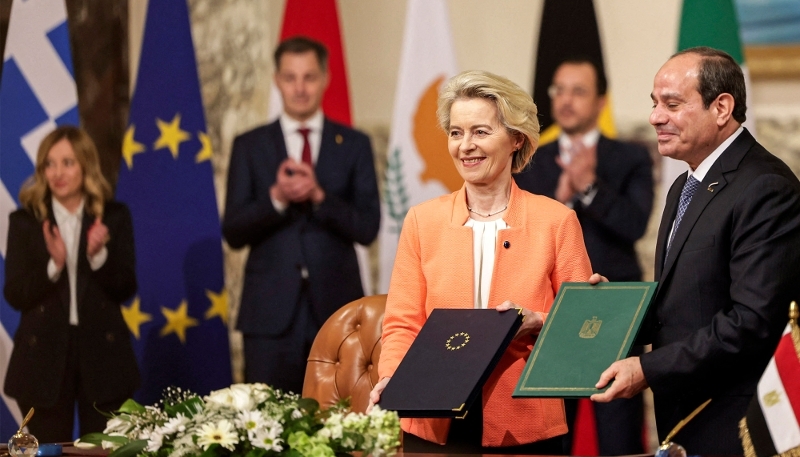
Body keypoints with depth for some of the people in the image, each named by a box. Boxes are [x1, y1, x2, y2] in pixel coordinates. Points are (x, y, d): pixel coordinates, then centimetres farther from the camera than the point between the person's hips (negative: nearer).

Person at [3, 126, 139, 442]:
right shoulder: (25, 221, 2)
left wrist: (99, 255, -17)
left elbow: (126, 289, 0)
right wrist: (53, 265, -20)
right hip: (44, 354, 0)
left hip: (102, 351, 0)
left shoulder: (114, 217, 3)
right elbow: (14, 295, -4)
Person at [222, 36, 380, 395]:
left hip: (336, 310, 0)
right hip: (271, 311, 0)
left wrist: (319, 195, -16)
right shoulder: (250, 147, 7)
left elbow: (367, 228, -1)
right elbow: (233, 233, 1)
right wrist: (276, 198, -16)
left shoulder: (353, 145, 7)